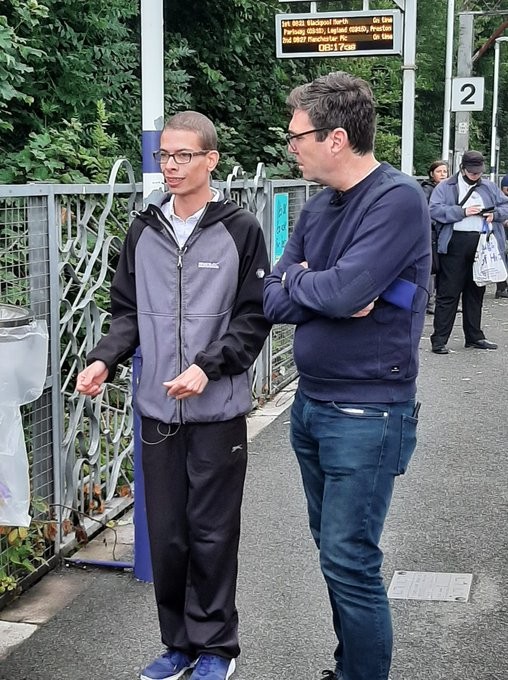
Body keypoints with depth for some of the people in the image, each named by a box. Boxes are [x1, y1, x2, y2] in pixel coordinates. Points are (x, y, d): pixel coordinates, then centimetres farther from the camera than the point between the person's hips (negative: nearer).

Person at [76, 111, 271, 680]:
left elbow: (253, 317, -5)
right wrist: (104, 358, -7)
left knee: (212, 535, 5)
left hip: (217, 412, -4)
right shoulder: (143, 231, 7)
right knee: (166, 534, 10)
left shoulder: (240, 231, -5)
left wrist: (208, 366, -18)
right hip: (157, 410, 4)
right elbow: (127, 311, 11)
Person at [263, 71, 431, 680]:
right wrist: (330, 292, -15)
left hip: (367, 413, -8)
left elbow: (344, 291, -27)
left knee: (350, 562, -4)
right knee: (334, 549, 18)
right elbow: (273, 302, 2)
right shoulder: (317, 208, 7)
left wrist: (295, 279, -7)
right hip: (310, 402, 8)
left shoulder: (397, 200, -16)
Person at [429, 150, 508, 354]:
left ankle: (474, 336, 23)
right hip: (456, 244, -5)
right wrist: (462, 211, -17)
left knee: (476, 292, 13)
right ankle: (439, 340, -4)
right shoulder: (445, 187, 1)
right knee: (448, 293, -5)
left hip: (482, 244, 5)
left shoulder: (489, 187, 15)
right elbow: (435, 209, -11)